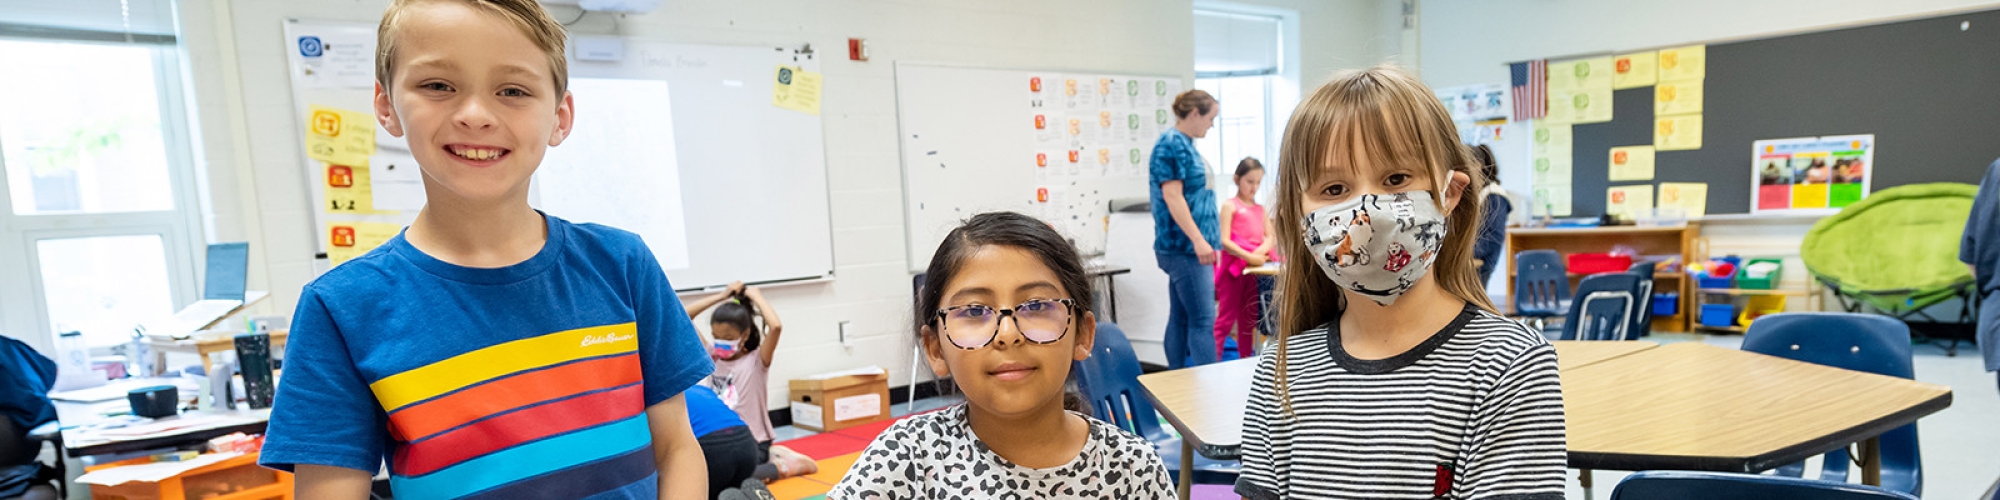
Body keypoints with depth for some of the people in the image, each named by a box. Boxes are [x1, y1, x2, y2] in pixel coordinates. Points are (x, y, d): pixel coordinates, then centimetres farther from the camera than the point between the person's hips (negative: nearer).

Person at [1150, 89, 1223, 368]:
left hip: (1187, 249, 10)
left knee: (1180, 317, 11)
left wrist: (1208, 240, 23)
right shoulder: (1171, 143, -12)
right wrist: (1198, 240, -23)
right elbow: (1172, 196, -19)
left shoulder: (1185, 144, 17)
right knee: (1202, 320, -9)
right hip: (1185, 247, -10)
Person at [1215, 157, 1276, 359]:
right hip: (1233, 267, -6)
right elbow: (1225, 241, -11)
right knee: (1226, 319, -6)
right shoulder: (1230, 205, -2)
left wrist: (1261, 251, -15)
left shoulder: (1260, 209, 16)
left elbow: (1271, 237, 7)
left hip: (1255, 269, 6)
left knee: (1249, 320, 12)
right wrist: (1248, 257, -22)